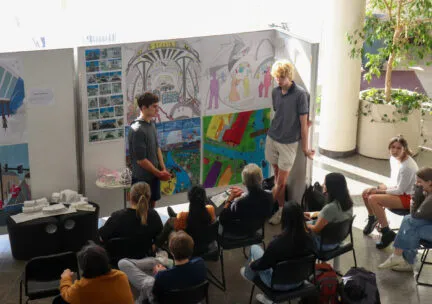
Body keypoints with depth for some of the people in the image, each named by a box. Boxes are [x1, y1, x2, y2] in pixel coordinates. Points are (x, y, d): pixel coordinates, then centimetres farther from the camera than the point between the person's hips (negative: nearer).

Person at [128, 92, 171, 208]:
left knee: (152, 206, 18)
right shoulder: (137, 130, -24)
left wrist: (163, 170, 2)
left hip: (154, 175, 8)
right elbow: (141, 159, -22)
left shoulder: (151, 124, 3)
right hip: (142, 178, -8)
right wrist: (159, 173, -14)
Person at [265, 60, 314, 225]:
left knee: (281, 182, 0)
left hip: (289, 143, -5)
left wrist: (305, 147, -7)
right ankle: (281, 208, 22)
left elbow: (304, 122, -11)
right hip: (272, 139, 5)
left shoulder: (300, 94, -14)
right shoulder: (275, 92, 3)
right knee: (277, 178, 10)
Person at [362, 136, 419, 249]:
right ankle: (372, 219, 26)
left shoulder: (407, 166, -27)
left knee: (373, 199, -25)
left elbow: (400, 190, -22)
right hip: (399, 190, 9)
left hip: (408, 197, -9)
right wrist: (385, 187, -4)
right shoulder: (393, 159, 1)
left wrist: (380, 191, -16)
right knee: (366, 193, 2)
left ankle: (387, 233, -16)